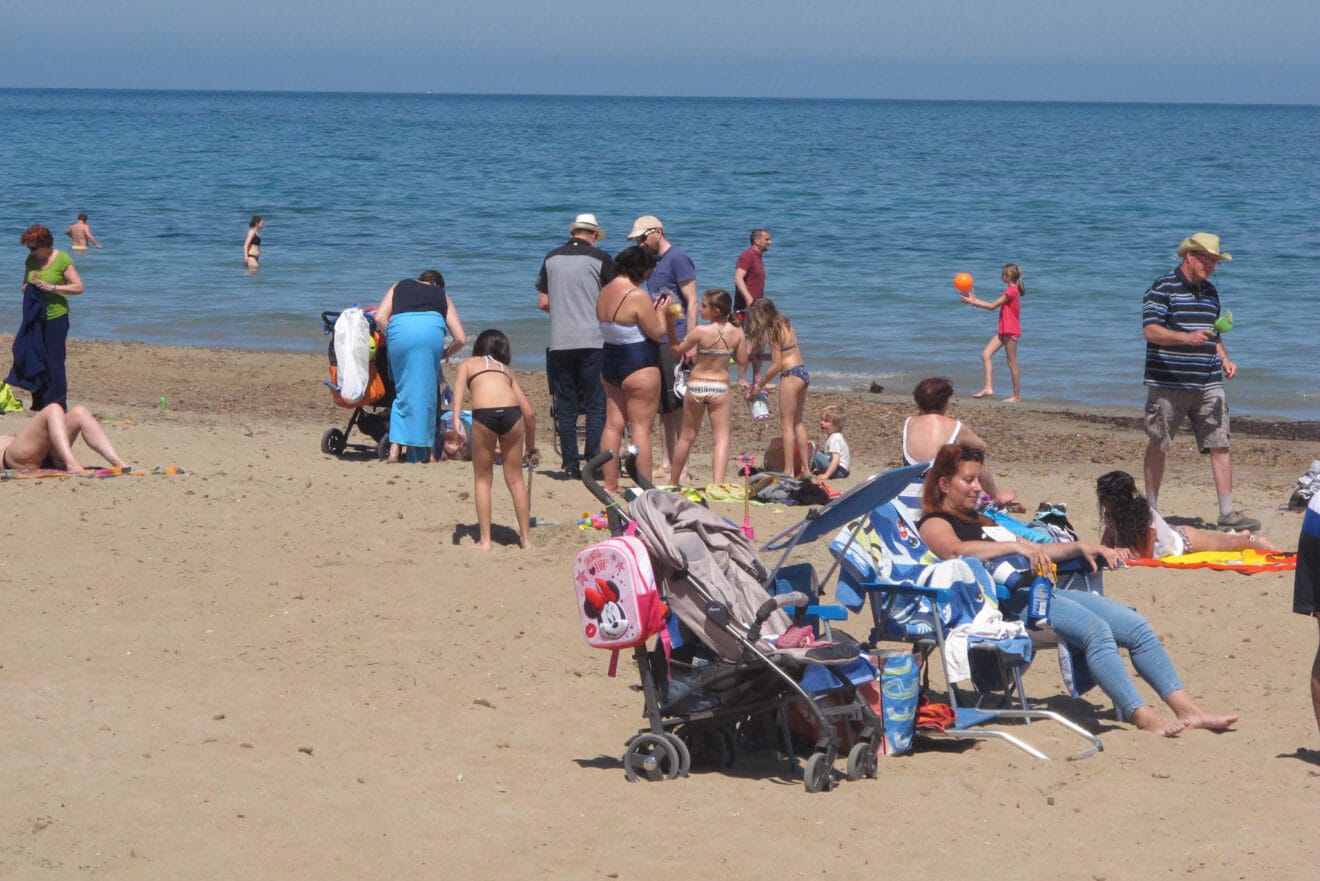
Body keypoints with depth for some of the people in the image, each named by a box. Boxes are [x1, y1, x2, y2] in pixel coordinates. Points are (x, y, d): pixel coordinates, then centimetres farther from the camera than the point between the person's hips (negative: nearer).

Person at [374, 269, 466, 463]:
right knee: (427, 391, 9)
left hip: (399, 329, 1)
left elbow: (380, 317, 15)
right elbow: (461, 338, 23)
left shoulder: (399, 286, 33)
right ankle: (428, 450, 8)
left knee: (403, 391, 10)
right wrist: (445, 353, 40)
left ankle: (395, 449, 1)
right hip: (431, 329, -1)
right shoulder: (442, 296, 32)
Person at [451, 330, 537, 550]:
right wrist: (531, 446, 41)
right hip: (511, 413, 2)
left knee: (482, 480, 14)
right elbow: (529, 413, 28)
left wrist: (456, 417, -11)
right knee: (515, 479, 17)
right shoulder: (506, 369, 32)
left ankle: (485, 540, 11)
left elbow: (460, 384, 2)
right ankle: (526, 538, 20)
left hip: (484, 414, -2)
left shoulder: (468, 363, 26)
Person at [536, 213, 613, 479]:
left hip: (560, 343, 3)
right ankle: (594, 462, -6)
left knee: (565, 407, 7)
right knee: (596, 404, 1)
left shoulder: (552, 258, 8)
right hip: (593, 341, -3)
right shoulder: (599, 258, -2)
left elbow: (543, 303, 9)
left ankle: (571, 465, 6)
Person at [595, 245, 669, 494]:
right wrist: (660, 310, 5)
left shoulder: (605, 292, 7)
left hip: (609, 361, 8)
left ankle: (610, 484, 14)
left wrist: (651, 309, 18)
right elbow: (657, 332, -12)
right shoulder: (637, 296, -18)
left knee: (613, 424, 11)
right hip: (639, 365, -8)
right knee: (641, 427, -4)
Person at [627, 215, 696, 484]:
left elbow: (691, 302, -12)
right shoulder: (653, 263, 18)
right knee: (664, 406, 10)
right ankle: (666, 464, 15)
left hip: (675, 342, -9)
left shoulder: (678, 258, -7)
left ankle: (681, 468, -8)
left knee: (678, 404, -8)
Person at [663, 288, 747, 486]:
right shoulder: (736, 333, -7)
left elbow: (677, 350, -1)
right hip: (720, 386, 0)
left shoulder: (700, 331, -14)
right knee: (721, 438, -1)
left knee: (687, 436, 14)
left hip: (696, 386, 0)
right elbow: (742, 360, 3)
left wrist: (670, 324, 3)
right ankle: (718, 482, -17)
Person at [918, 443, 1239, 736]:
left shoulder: (980, 520, 33)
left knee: (1137, 627, -7)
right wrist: (1015, 546, -26)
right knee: (1096, 630, -31)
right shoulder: (934, 524, 6)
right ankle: (1142, 716, -37)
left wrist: (1081, 547, 16)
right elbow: (957, 550, -18)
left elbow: (1036, 551, 33)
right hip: (1006, 600, -9)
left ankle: (1188, 710, -13)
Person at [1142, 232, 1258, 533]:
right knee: (1158, 447, 4)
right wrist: (1187, 338, -28)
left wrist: (1224, 359, 10)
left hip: (1208, 384, 6)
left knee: (1220, 445, -2)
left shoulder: (1210, 292, 17)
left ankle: (1228, 513, -2)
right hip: (1168, 384, -6)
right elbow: (1151, 331, -15)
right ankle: (1151, 510, 15)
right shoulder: (1162, 288, -6)